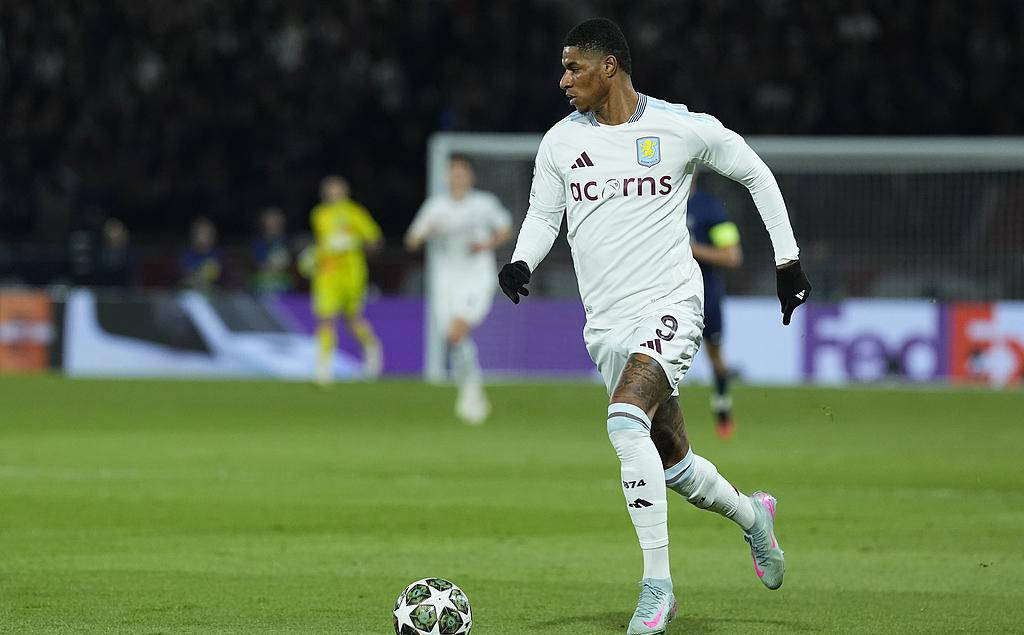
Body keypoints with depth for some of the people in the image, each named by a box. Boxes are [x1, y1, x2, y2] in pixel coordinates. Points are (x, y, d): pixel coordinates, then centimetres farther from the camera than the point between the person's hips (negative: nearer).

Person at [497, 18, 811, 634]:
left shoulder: (681, 128, -5)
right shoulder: (561, 141, 5)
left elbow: (756, 173, 9)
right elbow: (543, 215, 15)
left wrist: (788, 258, 8)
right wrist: (522, 262, -7)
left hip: (670, 306, -5)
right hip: (607, 324, 5)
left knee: (626, 420, -29)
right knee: (673, 462, 12)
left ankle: (657, 584, -25)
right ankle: (752, 515, 45)